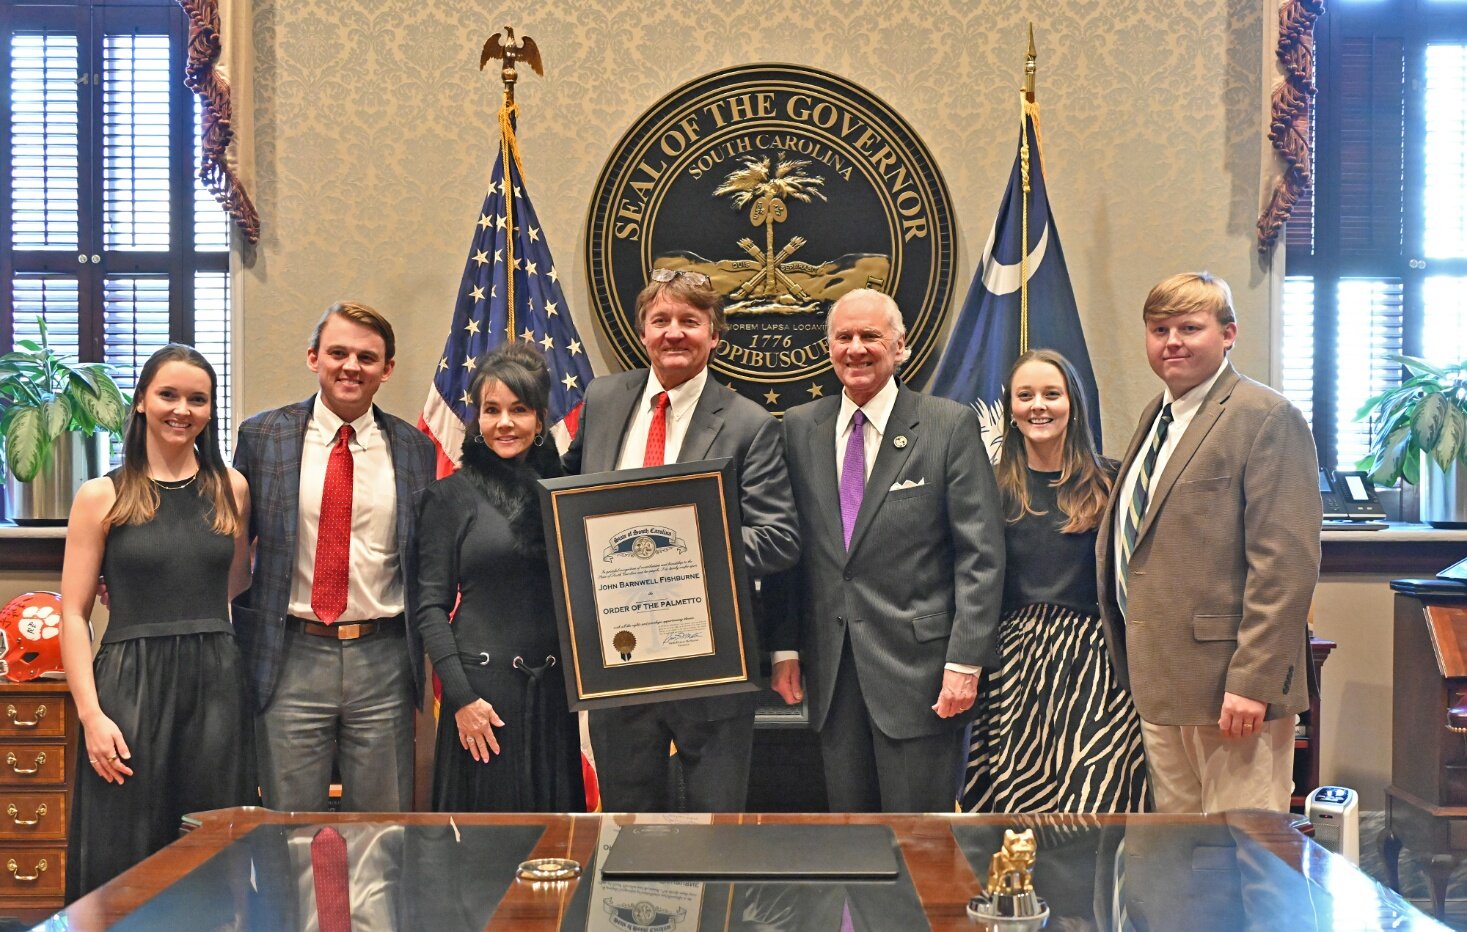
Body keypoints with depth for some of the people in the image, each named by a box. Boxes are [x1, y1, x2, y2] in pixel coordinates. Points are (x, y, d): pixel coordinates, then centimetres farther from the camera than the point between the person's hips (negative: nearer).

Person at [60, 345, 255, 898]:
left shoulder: (231, 489, 9)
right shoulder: (101, 496, 0)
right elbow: (73, 614, -3)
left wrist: (177, 607, 8)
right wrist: (90, 714, -11)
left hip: (216, 685, 3)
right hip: (131, 686, -2)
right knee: (122, 860, 1)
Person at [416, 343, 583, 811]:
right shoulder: (451, 496, -2)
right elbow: (431, 605, -5)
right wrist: (461, 697, -12)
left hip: (554, 687, 3)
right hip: (483, 687, -3)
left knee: (553, 804, 12)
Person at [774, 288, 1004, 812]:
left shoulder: (951, 425, -3)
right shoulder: (799, 428, 8)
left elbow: (981, 554, -6)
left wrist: (966, 660, -12)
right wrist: (784, 645, 6)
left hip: (918, 664, -3)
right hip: (831, 668, 4)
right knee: (847, 811, 12)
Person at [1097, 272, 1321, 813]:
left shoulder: (1267, 418, -11)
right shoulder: (1156, 416, 16)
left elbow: (1286, 563, -17)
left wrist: (1252, 681, -21)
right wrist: (1132, 666, 16)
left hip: (1230, 685, -8)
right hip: (1158, 683, 8)